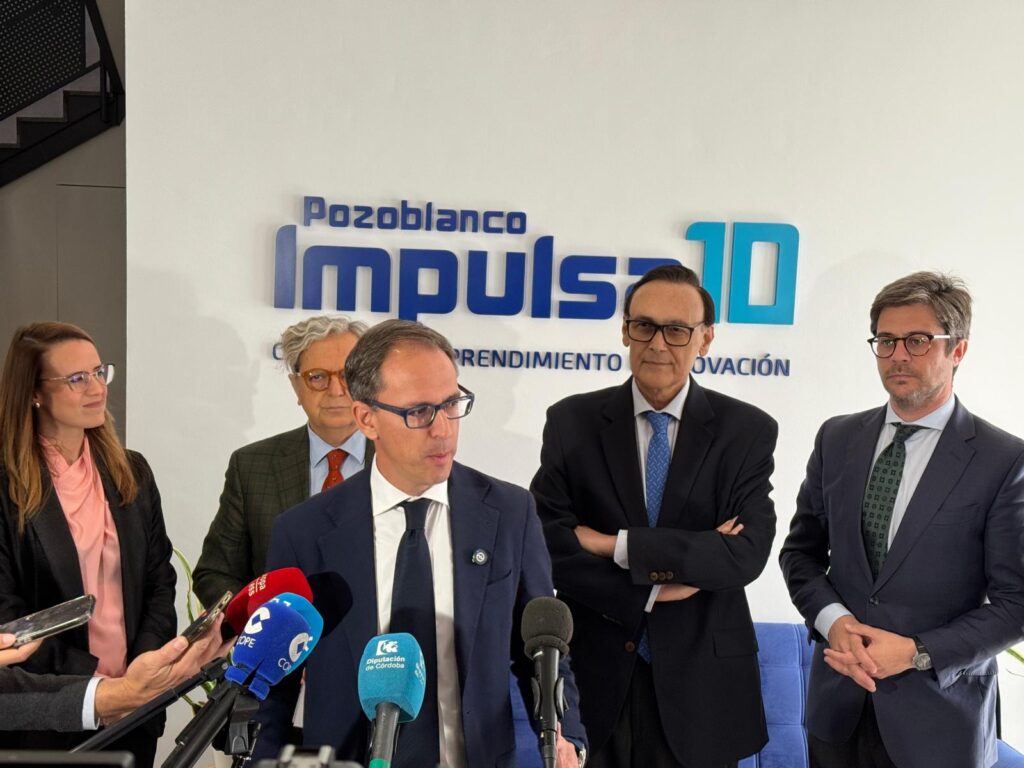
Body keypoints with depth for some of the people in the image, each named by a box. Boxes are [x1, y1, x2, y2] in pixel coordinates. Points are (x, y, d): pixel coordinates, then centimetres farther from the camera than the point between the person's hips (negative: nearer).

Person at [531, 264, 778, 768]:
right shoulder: (572, 421, -4)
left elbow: (747, 552, -15)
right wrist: (651, 589, -18)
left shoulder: (748, 431, -4)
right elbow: (547, 543, -10)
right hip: (595, 675, 0)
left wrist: (616, 545, -18)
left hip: (701, 678, 0)